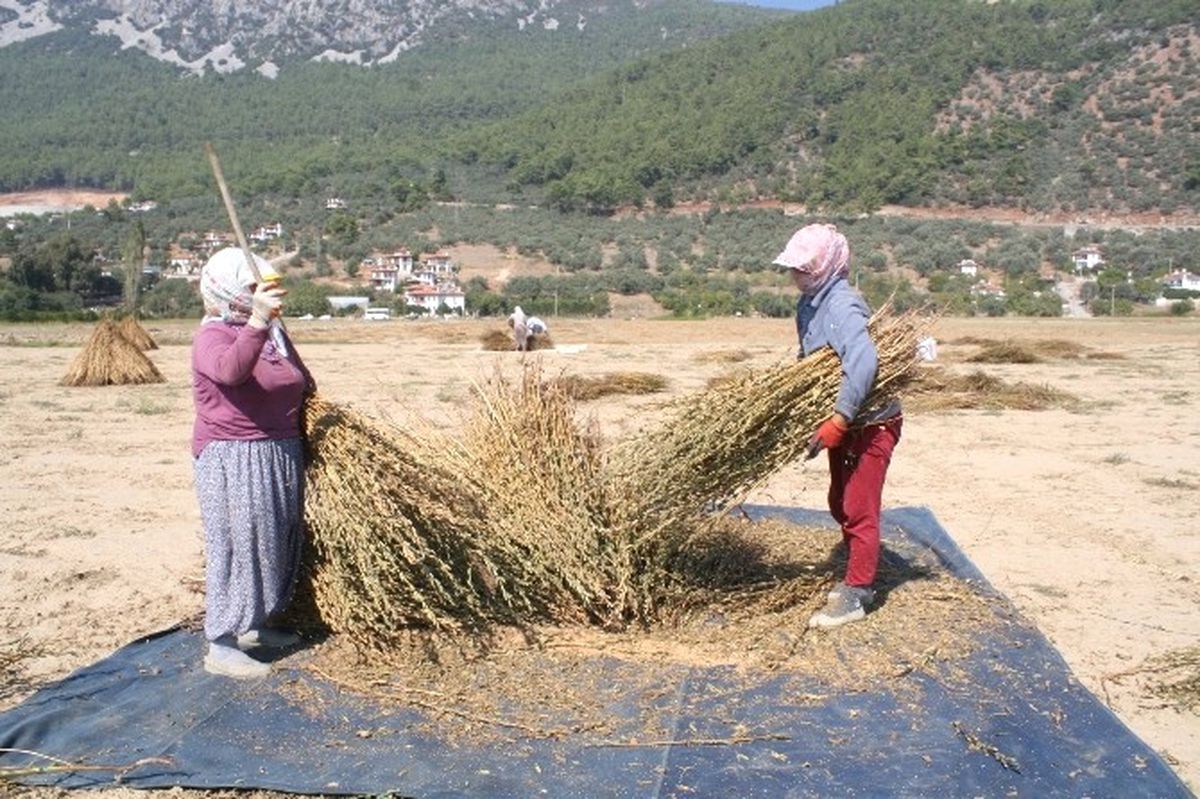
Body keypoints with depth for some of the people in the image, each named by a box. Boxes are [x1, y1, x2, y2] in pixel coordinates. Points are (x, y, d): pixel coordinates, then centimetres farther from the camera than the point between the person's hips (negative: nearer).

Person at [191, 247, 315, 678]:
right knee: (236, 543, -4)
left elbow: (304, 386, 23)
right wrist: (255, 322, -49)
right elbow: (230, 369, -38)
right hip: (232, 460, -8)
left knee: (276, 541, 16)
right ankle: (220, 644, 7)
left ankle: (254, 626, 33)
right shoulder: (212, 336, -13)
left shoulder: (274, 330, 11)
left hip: (281, 454, 9)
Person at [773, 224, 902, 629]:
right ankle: (859, 575, 36)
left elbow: (863, 361, -39)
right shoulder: (808, 304, 4)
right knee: (840, 504, 19)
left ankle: (856, 595, 9)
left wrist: (836, 421, -39)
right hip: (844, 420, 10)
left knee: (859, 509, -2)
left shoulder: (843, 306, -26)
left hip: (871, 420, -10)